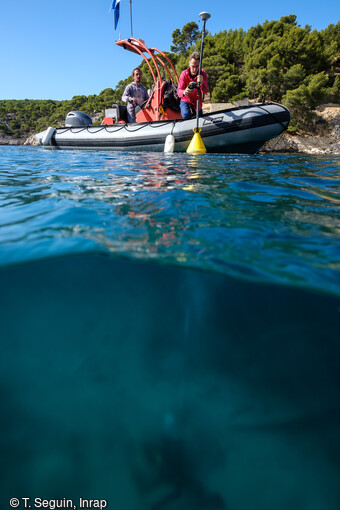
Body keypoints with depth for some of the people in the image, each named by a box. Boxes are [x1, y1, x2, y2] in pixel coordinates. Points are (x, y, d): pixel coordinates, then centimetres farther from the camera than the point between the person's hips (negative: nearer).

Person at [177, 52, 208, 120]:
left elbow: (205, 91, -23)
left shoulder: (202, 73, -13)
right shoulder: (184, 74, -17)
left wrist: (201, 83, -46)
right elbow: (179, 91, -26)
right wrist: (184, 92, -52)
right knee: (186, 115, -31)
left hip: (197, 103, 3)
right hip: (186, 101, -3)